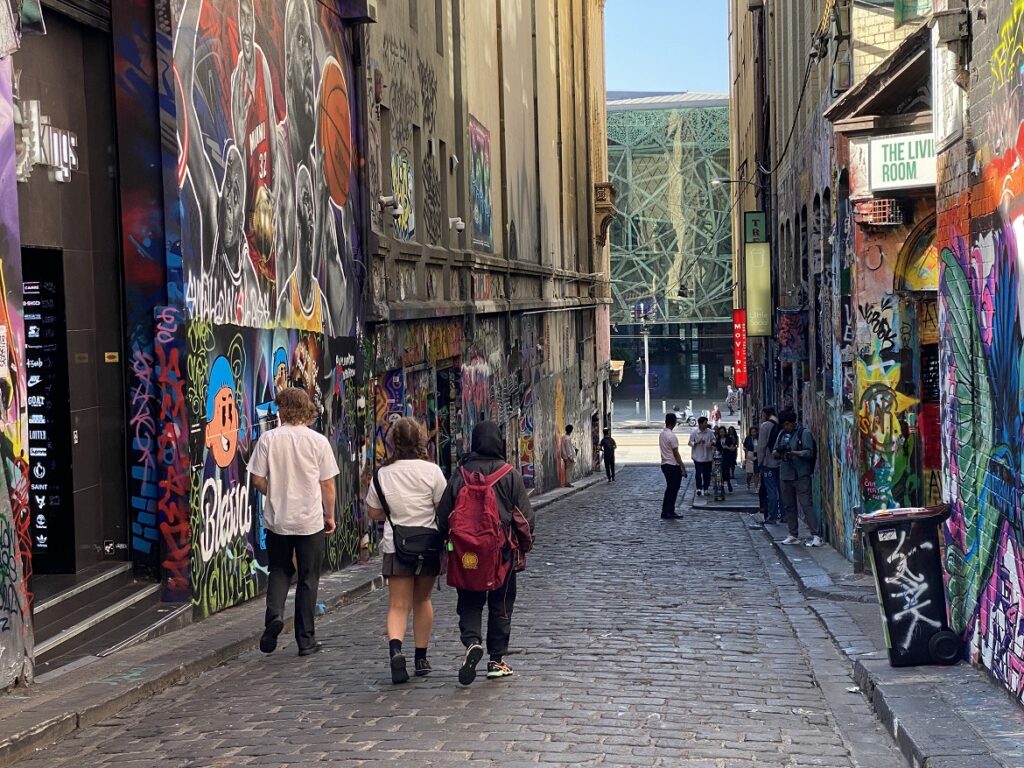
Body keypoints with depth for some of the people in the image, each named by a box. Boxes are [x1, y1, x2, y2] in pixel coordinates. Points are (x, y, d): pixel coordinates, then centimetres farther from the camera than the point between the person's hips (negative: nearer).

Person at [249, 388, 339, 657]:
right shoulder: (318, 441, -5)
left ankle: (274, 614, -8)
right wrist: (330, 515, 10)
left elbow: (257, 479, -4)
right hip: (310, 520, -1)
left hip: (277, 519, 1)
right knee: (308, 578, 8)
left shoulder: (268, 438, -4)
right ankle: (306, 640, 12)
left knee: (279, 571, 18)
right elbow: (327, 484, -3)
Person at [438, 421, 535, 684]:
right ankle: (497, 660, 13)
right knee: (501, 605, 10)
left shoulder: (460, 475, -3)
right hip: (503, 552, -1)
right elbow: (526, 516, -6)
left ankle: (472, 641, -15)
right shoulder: (511, 475, -7)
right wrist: (524, 544, 9)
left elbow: (443, 515, 2)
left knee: (469, 602, 11)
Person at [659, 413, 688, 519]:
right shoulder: (672, 436, -18)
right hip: (673, 466, -9)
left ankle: (665, 512, 14)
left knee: (669, 489, 14)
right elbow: (676, 453, -18)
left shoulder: (661, 434, 9)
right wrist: (683, 467, -13)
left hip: (664, 465, 9)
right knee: (674, 490, -1)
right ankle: (670, 513, 1)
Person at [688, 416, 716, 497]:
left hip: (708, 456, 3)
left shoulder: (710, 432, 1)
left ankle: (705, 489, 17)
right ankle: (699, 489, 8)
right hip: (698, 457, -3)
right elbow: (690, 443, -2)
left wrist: (712, 443, -11)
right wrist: (697, 442, -19)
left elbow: (714, 440, 12)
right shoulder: (694, 432, -6)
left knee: (707, 474, 7)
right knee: (698, 473, -3)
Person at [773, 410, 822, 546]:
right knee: (788, 506, 9)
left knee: (806, 505, -11)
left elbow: (809, 453, -11)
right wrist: (777, 452, -10)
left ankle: (816, 535, -13)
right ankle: (793, 535, 17)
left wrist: (793, 452, -24)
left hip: (801, 475, -6)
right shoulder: (782, 434, 15)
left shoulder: (804, 433, -3)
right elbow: (775, 453, 14)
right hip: (785, 475, 6)